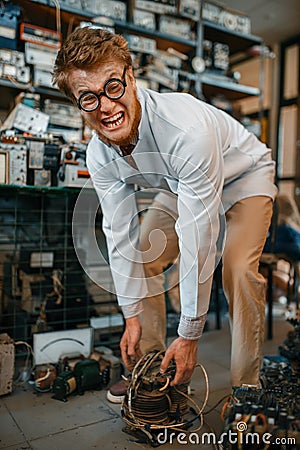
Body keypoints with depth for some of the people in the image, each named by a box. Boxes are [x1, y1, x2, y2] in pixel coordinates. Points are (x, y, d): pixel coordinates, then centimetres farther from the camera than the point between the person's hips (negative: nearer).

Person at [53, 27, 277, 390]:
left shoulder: (187, 128, -41)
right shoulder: (99, 156, -20)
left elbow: (198, 240, -38)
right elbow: (121, 236, -12)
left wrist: (189, 335, -30)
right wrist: (132, 318, -6)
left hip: (244, 175, -5)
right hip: (183, 189, 6)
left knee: (237, 269, -26)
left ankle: (246, 387, -5)